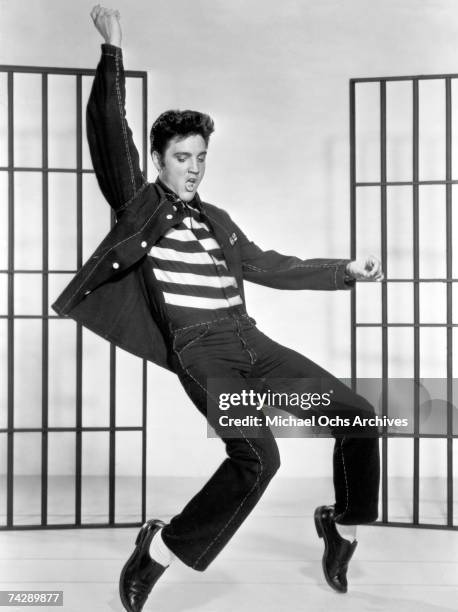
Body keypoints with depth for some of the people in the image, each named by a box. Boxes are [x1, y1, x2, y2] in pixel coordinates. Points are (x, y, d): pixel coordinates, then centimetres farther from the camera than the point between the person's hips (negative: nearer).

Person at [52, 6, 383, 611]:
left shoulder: (217, 220, 22)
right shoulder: (139, 203, 6)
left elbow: (268, 267, 27)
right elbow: (110, 131, -4)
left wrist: (345, 269, 23)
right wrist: (112, 49, -10)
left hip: (250, 340, 7)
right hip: (201, 347, -7)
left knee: (358, 415, 4)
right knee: (258, 456, -27)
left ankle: (342, 526, 24)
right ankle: (160, 550, -10)